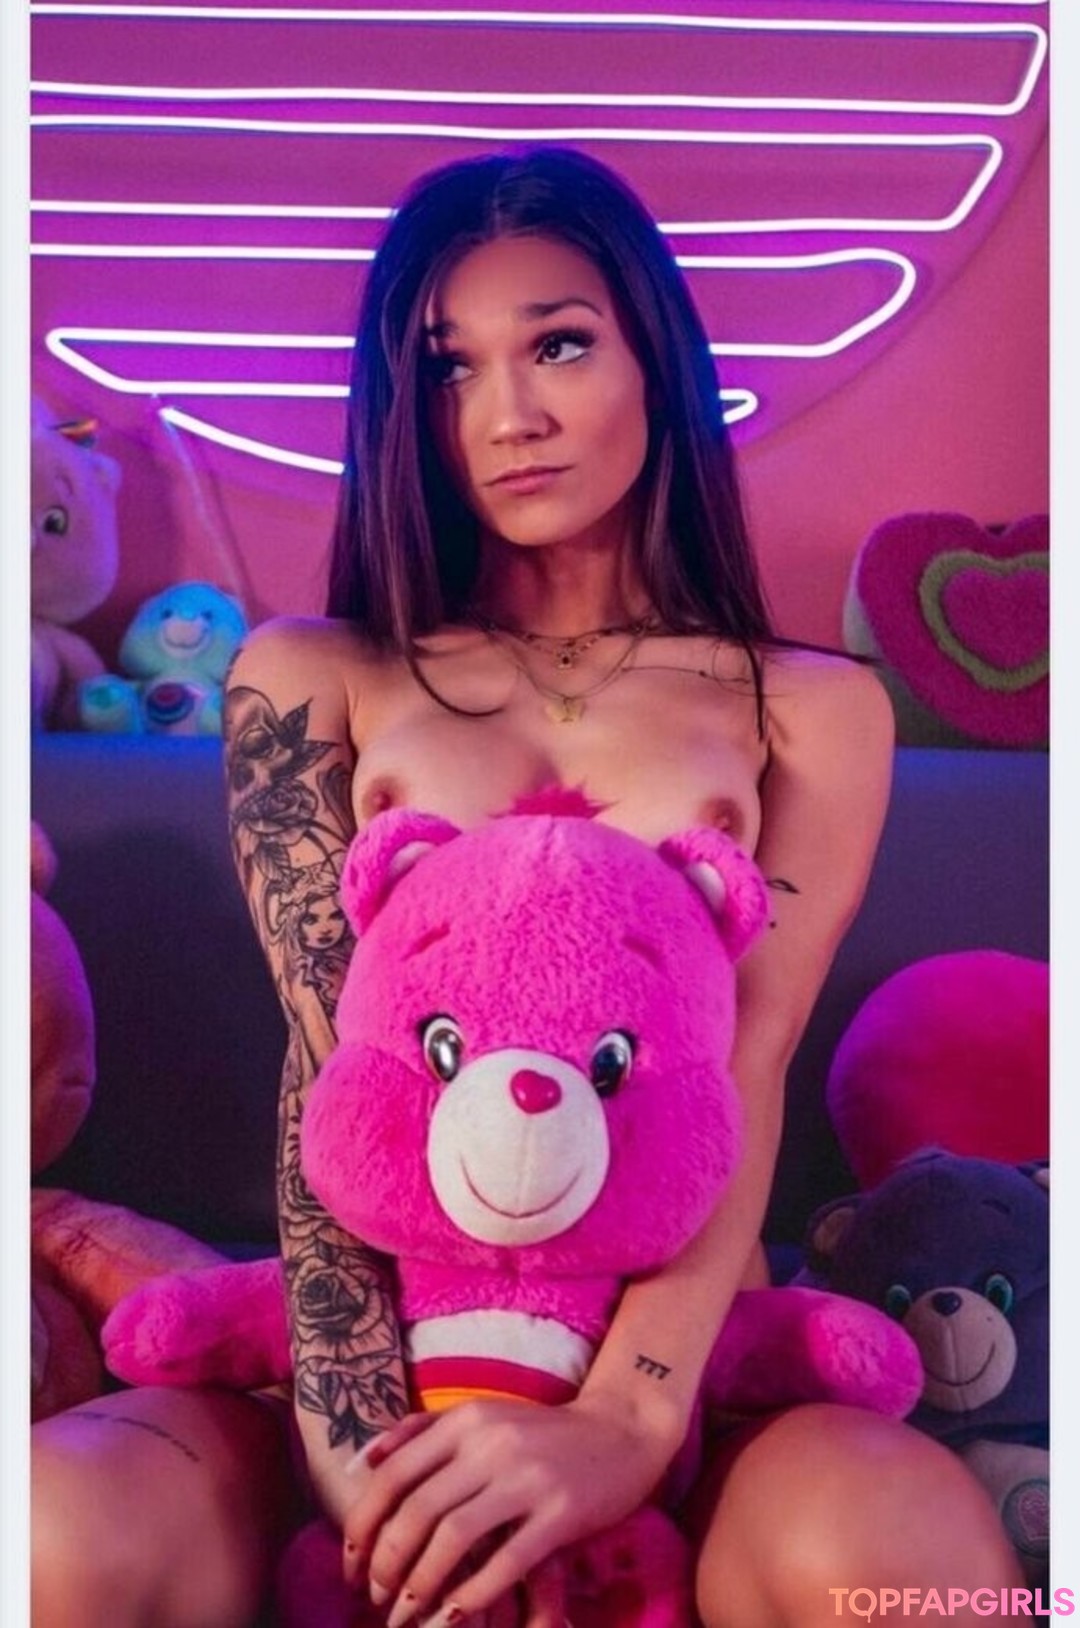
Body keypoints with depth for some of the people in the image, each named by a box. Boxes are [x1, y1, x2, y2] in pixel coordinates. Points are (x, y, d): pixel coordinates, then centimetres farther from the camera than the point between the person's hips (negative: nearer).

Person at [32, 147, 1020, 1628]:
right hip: (379, 1339, 1)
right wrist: (372, 1445, -17)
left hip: (686, 1343, 0)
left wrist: (629, 1410, -22)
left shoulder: (815, 710, 9)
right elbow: (329, 1060, -3)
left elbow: (747, 1068, -5)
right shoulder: (310, 677, 10)